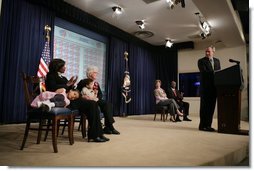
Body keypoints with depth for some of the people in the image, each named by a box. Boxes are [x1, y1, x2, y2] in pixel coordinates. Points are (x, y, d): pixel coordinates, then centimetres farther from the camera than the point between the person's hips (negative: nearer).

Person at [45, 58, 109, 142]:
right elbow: (53, 88, -13)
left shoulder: (62, 77, 26)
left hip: (69, 98, 8)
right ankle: (93, 135, -17)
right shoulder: (51, 75, 4)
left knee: (93, 104, -14)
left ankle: (97, 134, -18)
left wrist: (71, 85, 4)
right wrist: (67, 84, -9)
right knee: (92, 104, -21)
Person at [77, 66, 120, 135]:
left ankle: (108, 127, -24)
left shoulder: (96, 83, 20)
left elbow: (100, 94, 15)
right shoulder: (83, 82, 1)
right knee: (106, 104, -27)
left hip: (96, 100, 6)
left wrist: (98, 98, -8)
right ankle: (109, 126, -21)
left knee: (108, 104, -23)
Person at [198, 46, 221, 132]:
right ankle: (202, 125, 3)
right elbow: (204, 72, -14)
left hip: (214, 87, 6)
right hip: (205, 87, -5)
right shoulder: (201, 61, 0)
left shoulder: (217, 61, 17)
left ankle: (208, 125, 14)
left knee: (211, 106, 7)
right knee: (204, 107, -3)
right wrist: (214, 73, -20)